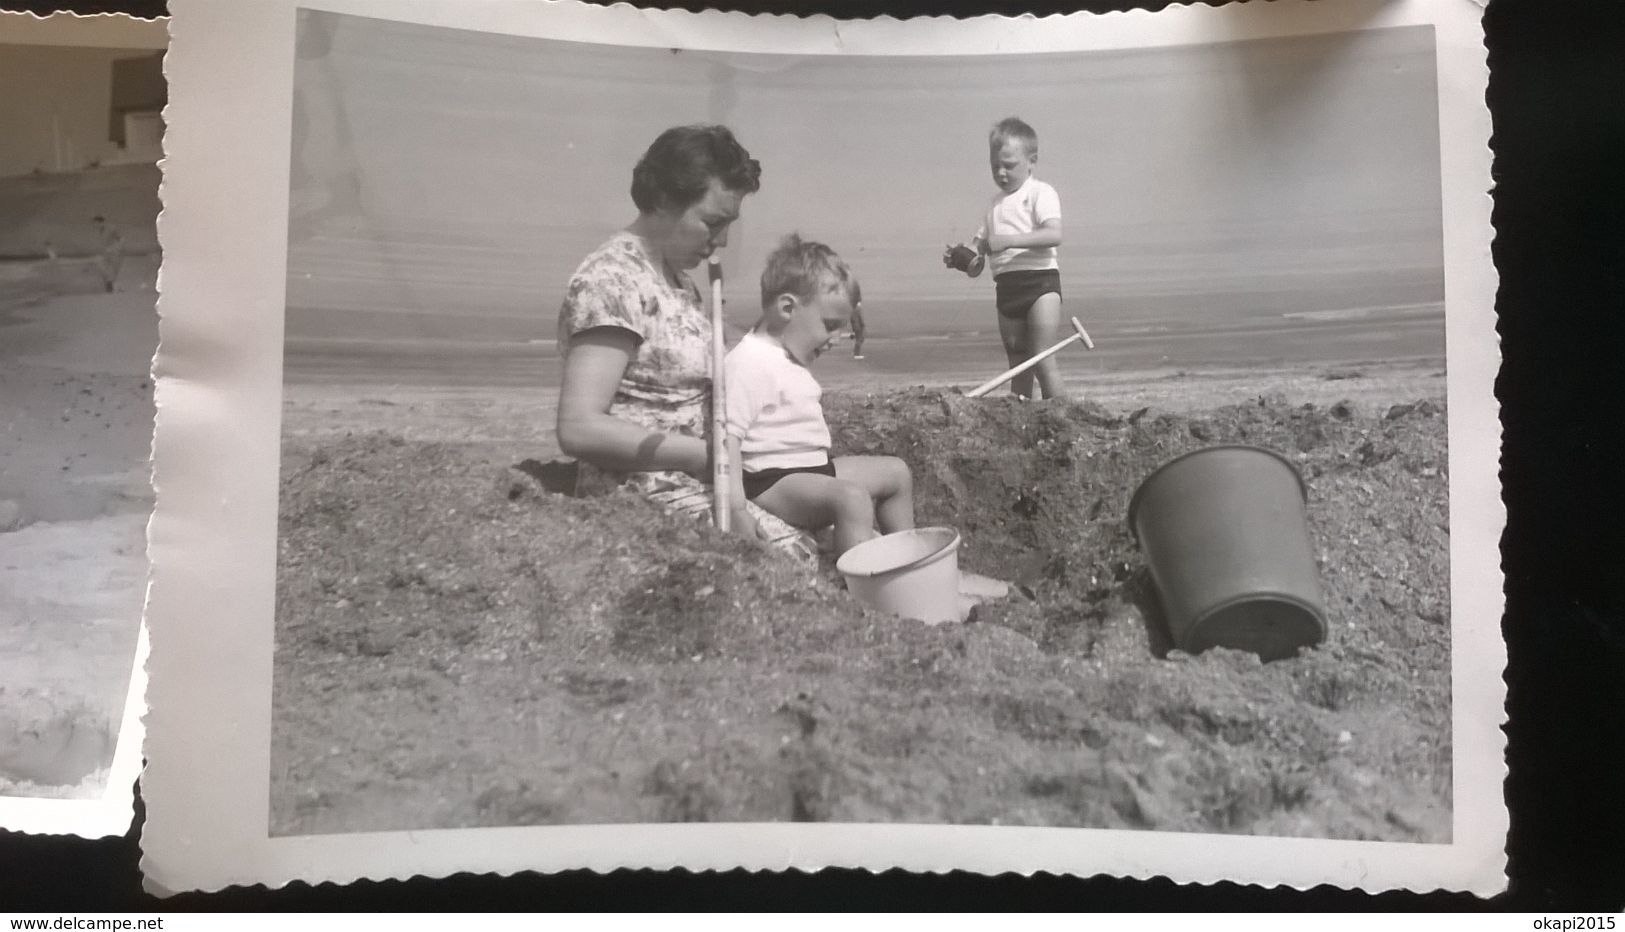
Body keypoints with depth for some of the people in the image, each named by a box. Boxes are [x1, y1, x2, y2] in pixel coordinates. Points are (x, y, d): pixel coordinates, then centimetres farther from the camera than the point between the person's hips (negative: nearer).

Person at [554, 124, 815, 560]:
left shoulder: (679, 279, 15)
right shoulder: (613, 278, -14)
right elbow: (579, 429, -22)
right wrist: (705, 454, -20)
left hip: (698, 494, 9)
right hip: (647, 507, -9)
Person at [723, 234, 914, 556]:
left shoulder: (788, 358, 14)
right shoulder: (749, 363, -20)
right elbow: (727, 438, -27)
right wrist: (737, 514, -32)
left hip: (812, 467, 11)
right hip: (771, 480, -11)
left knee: (896, 472, 16)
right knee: (852, 499, -33)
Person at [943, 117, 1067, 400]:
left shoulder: (1041, 193, -3)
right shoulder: (995, 205, 17)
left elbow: (1054, 235, -19)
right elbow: (979, 244, 15)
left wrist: (1009, 240, -26)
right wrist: (960, 258, -8)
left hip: (1040, 281, -6)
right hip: (1006, 287, 7)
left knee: (1043, 361, -12)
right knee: (1018, 367, 9)